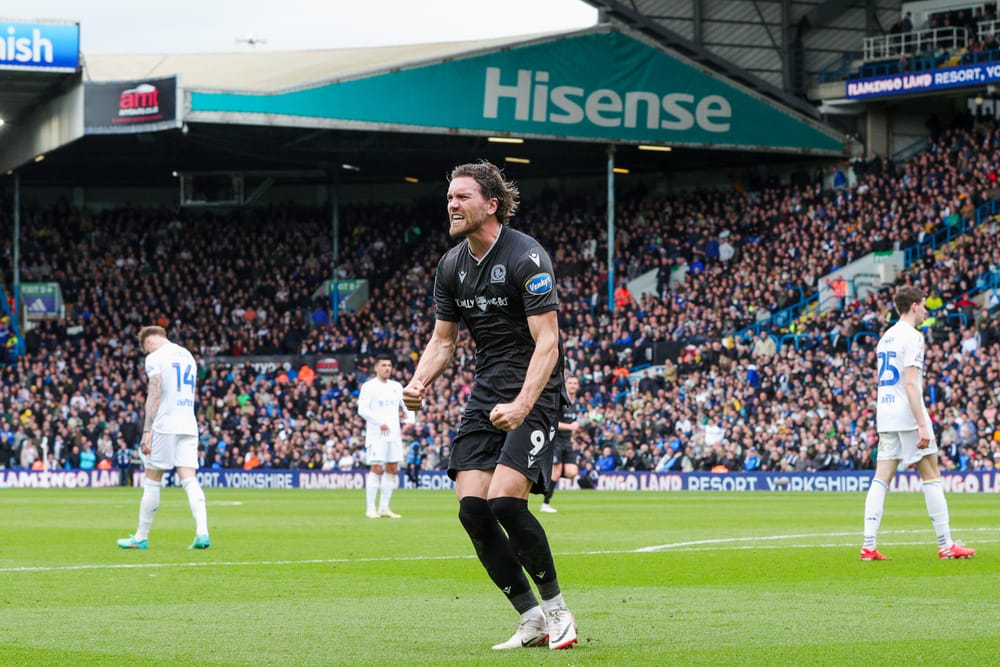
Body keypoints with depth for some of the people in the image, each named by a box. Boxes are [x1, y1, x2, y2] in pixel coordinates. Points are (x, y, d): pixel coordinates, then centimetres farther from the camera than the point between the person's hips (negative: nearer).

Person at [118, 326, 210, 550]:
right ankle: (202, 533, -17)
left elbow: (154, 395, -12)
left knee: (152, 482, 3)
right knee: (190, 480, -1)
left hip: (165, 426, -6)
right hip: (189, 426, 6)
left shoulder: (155, 358, -3)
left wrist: (147, 431, -13)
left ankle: (141, 537, 10)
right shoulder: (188, 356, 18)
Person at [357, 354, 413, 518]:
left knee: (392, 469, 5)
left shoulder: (396, 386, 14)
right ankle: (370, 509, -8)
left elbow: (407, 405, 21)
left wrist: (409, 421, 2)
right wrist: (380, 423, -20)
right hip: (376, 435, -6)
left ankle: (384, 507, 11)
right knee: (376, 469, -11)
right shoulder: (369, 387, -5)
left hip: (394, 434, 6)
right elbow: (362, 410, -14)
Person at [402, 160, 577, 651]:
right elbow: (443, 340, 16)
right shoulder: (451, 265, 8)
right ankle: (533, 620, 5)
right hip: (485, 392, 7)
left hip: (533, 394, -7)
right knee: (471, 507, -6)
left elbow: (547, 343, -19)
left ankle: (556, 609, -2)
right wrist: (420, 382, -5)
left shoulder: (526, 257, -15)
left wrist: (522, 405, -32)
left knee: (505, 501, -21)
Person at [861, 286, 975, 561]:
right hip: (908, 415, -8)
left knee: (881, 478, 2)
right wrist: (922, 426, -20)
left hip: (884, 415, 8)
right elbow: (911, 384, -17)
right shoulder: (911, 336, -10)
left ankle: (869, 545, -5)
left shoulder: (886, 338, 17)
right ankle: (945, 545, 1)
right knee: (931, 476, -1)